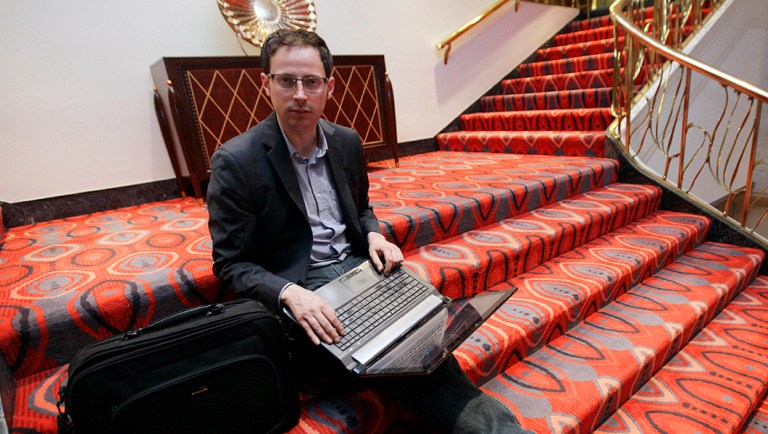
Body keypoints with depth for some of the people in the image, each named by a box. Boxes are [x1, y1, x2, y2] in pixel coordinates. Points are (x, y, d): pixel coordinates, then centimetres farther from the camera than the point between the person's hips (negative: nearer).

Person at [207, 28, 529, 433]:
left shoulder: (347, 142, 6)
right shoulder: (235, 161, -10)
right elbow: (231, 264, -7)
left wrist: (374, 236, -3)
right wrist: (290, 293, -26)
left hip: (358, 267, 5)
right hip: (299, 291, -4)